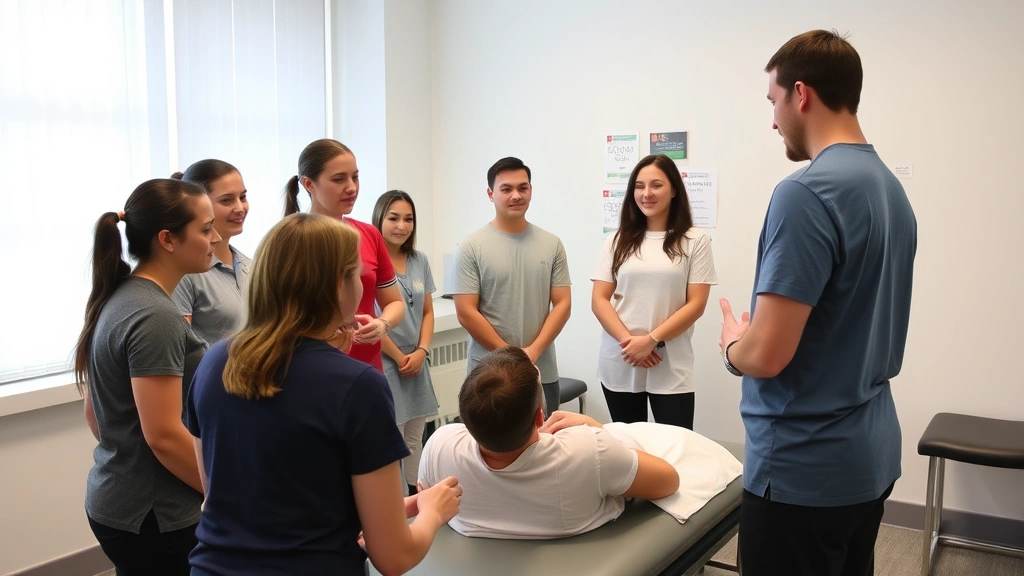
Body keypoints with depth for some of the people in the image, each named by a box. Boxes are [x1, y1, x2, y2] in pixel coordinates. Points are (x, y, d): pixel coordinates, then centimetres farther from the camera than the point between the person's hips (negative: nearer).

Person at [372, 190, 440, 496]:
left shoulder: (420, 260, 8)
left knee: (414, 440, 14)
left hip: (417, 364, 6)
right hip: (383, 365, -6)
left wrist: (421, 352, -3)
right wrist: (399, 357, -7)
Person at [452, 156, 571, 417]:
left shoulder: (552, 244, 5)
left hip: (543, 372, 3)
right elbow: (466, 313, -8)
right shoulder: (471, 247, -4)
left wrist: (533, 352, -11)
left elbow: (562, 304, 2)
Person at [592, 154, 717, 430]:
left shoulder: (695, 241, 0)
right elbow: (599, 300, 3)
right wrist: (627, 341, -12)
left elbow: (695, 304, -4)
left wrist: (651, 340, -13)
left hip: (671, 369, -2)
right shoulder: (618, 241, 8)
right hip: (619, 365, 3)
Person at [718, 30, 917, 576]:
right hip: (871, 455, 8)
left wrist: (732, 343, -3)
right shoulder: (892, 188, 6)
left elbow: (766, 354, -25)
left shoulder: (805, 193, -22)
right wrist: (750, 341, 16)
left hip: (804, 467, -8)